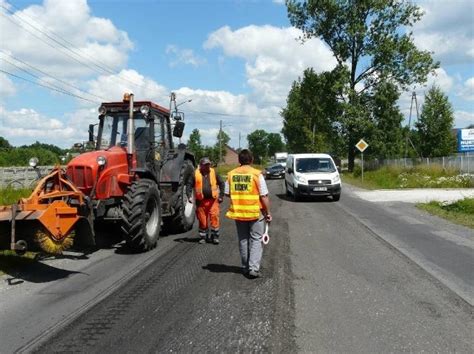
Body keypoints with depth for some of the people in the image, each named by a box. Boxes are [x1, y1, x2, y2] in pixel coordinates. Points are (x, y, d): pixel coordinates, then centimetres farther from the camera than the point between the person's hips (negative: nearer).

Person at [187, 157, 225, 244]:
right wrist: (189, 196, -7)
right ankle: (203, 237, 22)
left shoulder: (214, 172, 6)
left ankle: (215, 236, 6)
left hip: (213, 200, 0)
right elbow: (189, 185, 5)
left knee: (214, 218, -6)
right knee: (202, 220, 7)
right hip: (201, 201, 0)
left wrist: (221, 196, 6)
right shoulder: (196, 173, 2)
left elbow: (221, 183, 11)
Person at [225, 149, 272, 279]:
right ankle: (254, 268, -1)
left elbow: (227, 193, 5)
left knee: (243, 240, 15)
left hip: (238, 212, 4)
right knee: (256, 240, 6)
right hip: (255, 212, -3)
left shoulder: (231, 174, -1)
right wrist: (268, 213, -2)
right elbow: (264, 196, -11)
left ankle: (245, 267, 23)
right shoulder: (257, 174, -12)